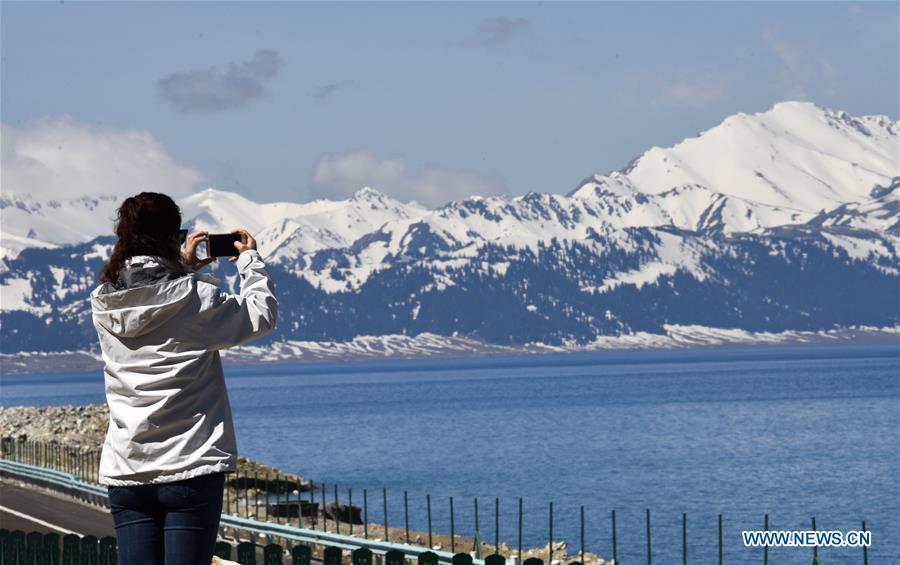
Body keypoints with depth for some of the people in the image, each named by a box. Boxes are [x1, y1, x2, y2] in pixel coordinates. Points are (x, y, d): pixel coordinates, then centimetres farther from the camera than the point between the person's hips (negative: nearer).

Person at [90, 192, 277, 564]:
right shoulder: (194, 297, -11)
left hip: (125, 473, 4)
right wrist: (250, 260, 15)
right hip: (189, 469, -4)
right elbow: (262, 315, 1)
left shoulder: (103, 304, 3)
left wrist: (182, 268, 28)